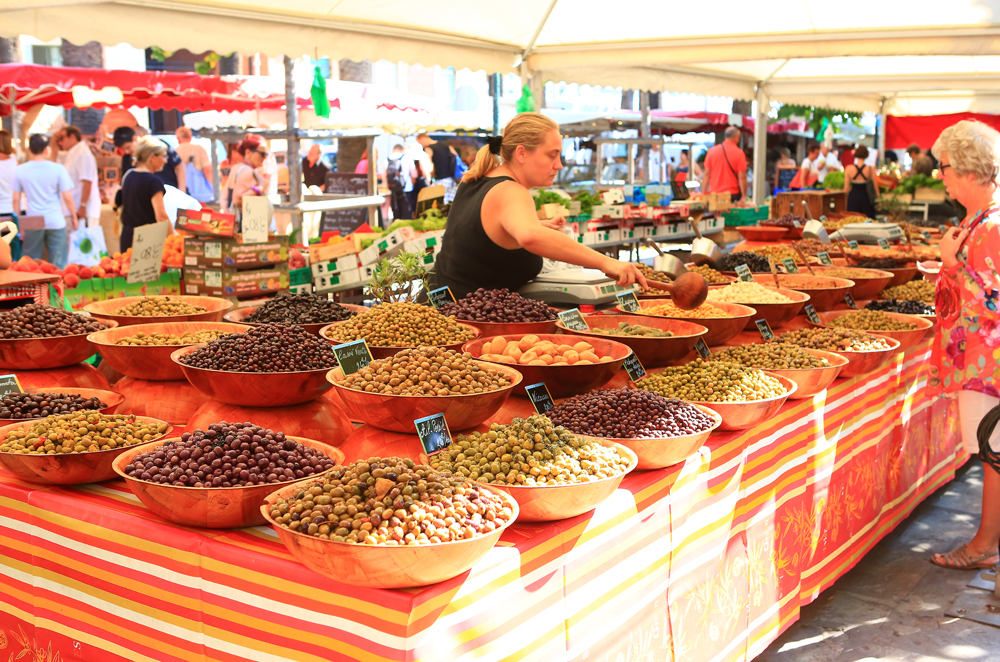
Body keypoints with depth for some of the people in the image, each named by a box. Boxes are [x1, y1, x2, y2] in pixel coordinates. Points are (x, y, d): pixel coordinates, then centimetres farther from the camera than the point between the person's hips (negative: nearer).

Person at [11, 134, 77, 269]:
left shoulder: (20, 170, 0)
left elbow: (15, 199, 4)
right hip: (56, 222, -2)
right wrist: (73, 216, 9)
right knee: (58, 264, 3)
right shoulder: (58, 169, -7)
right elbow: (67, 197, -6)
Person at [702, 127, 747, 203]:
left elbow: (707, 174, 5)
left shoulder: (712, 151, 4)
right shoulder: (739, 153, -5)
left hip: (714, 194, 3)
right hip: (733, 195, -3)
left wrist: (704, 194, 11)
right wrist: (744, 196, -1)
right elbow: (742, 177, -7)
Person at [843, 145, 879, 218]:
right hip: (865, 196, -1)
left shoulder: (848, 168, -9)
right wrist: (877, 197, 9)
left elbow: (846, 187, -3)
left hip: (853, 197, 1)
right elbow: (875, 185, -4)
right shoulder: (871, 169, -11)